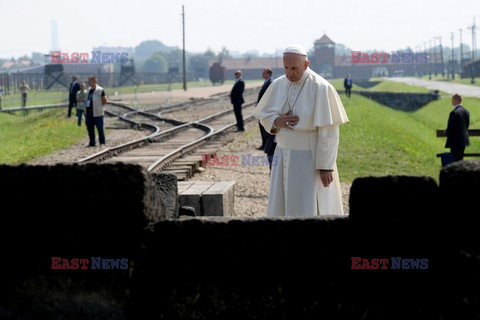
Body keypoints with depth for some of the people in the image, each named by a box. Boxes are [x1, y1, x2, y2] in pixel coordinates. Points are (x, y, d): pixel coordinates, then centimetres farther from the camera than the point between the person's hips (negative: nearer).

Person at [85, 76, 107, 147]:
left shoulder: (100, 90, -8)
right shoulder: (89, 90, 12)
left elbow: (105, 101, -5)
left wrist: (99, 106, -2)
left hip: (97, 114, -7)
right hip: (89, 113, 7)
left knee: (100, 129, -1)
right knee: (90, 129, 10)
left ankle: (102, 143, 7)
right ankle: (92, 143, 19)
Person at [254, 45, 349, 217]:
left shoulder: (321, 88, -15)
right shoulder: (278, 85, 2)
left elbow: (329, 131, -15)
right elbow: (264, 115, 12)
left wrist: (325, 166, -17)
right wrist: (276, 121, -12)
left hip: (312, 159, -5)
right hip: (284, 157, 6)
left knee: (310, 211, -3)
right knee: (282, 209, 8)